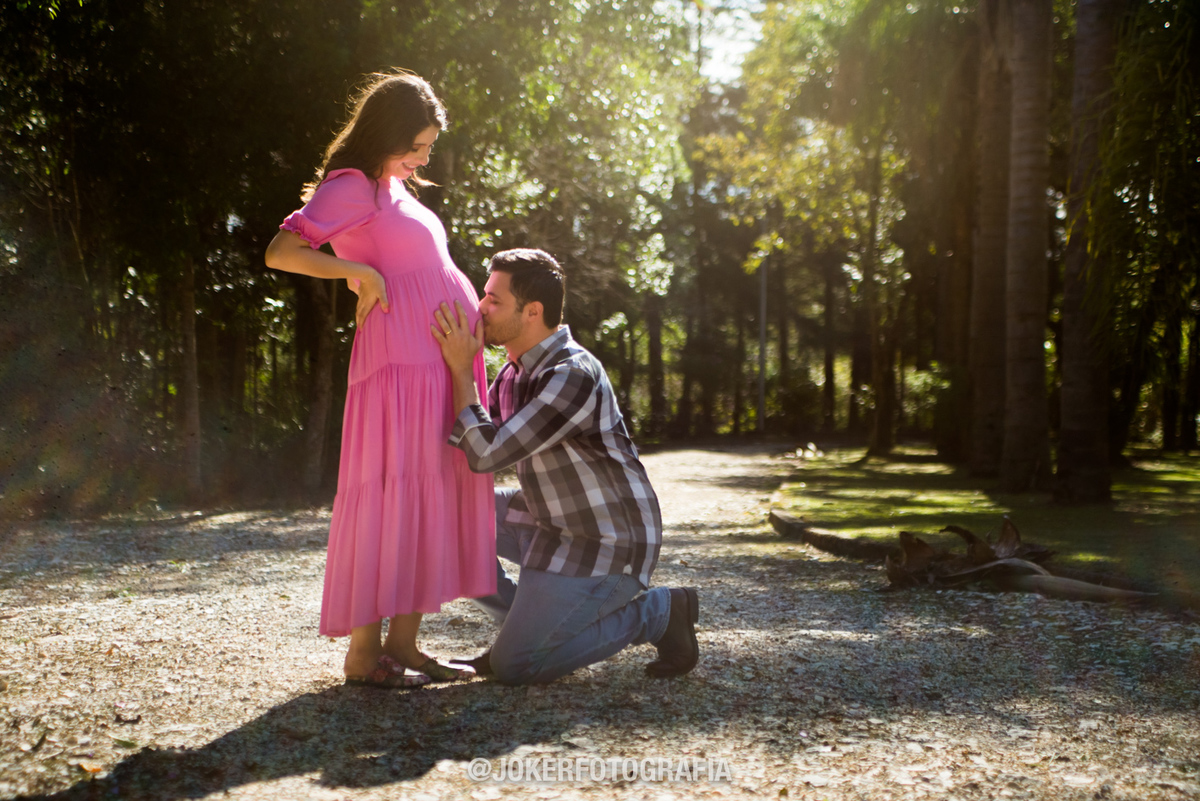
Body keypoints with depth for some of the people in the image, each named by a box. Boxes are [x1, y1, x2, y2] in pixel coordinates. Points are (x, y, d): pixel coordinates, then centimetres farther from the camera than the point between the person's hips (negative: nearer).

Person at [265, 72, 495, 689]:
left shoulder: (394, 188, 23)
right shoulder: (352, 187, -3)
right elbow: (280, 252, -13)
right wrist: (358, 271, -21)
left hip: (444, 362, 9)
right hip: (402, 361, -9)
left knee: (434, 498, 7)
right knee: (390, 496, -9)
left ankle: (402, 643, 12)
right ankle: (363, 650, -3)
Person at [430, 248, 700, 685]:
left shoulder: (572, 376, -27)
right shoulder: (520, 366, 3)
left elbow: (487, 454, -29)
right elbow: (472, 444, 10)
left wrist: (461, 369, -23)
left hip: (607, 545, -9)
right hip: (557, 524, 9)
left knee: (514, 667, -8)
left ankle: (657, 612, 3)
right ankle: (528, 623, 12)